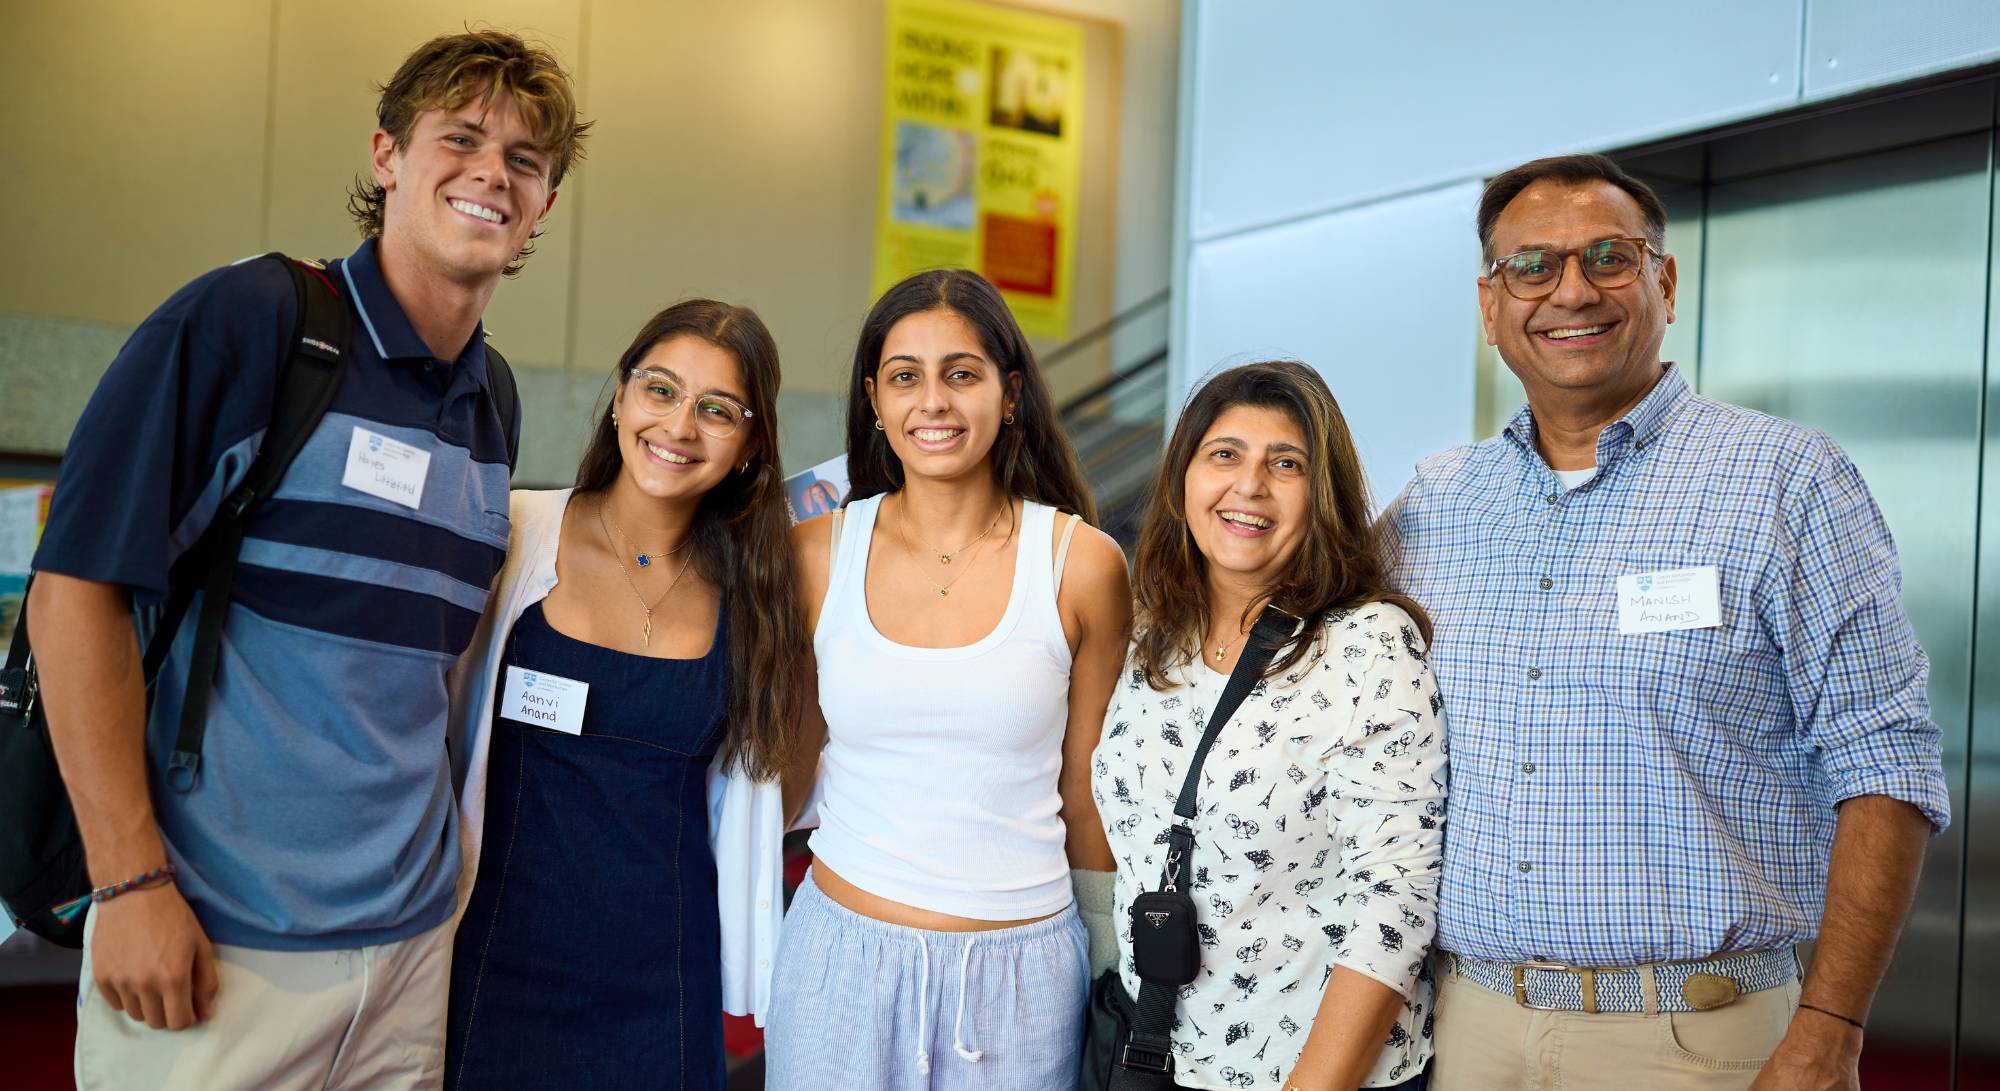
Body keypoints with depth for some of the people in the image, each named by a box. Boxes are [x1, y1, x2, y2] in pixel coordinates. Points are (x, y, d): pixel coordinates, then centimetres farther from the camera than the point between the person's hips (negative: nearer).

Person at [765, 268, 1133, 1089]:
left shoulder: (1082, 565, -6)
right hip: (841, 958, 1)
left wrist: (1119, 964, 9)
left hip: (1017, 975, -1)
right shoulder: (817, 553, -2)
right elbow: (788, 762, 10)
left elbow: (1087, 794, 3)